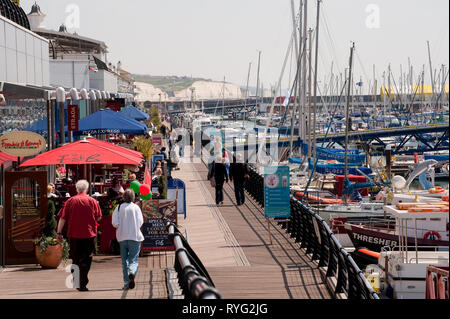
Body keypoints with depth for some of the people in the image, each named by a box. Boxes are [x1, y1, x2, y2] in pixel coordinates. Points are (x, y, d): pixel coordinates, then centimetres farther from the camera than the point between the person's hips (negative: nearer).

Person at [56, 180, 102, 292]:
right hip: (89, 235, -1)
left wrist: (59, 232, 5)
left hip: (74, 235, 1)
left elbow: (62, 218, -1)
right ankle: (82, 284, -5)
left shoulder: (70, 201, 0)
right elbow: (99, 217, 5)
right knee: (86, 261, 3)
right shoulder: (92, 201, -1)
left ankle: (75, 281, 14)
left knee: (75, 259, 14)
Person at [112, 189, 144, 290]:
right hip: (135, 237, -1)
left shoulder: (119, 208, -3)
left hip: (122, 237, 1)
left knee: (124, 261, 11)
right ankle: (132, 272, -31)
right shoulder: (136, 207, -4)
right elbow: (141, 222, -4)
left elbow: (115, 223, -7)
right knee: (133, 259, 1)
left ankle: (126, 283, 8)